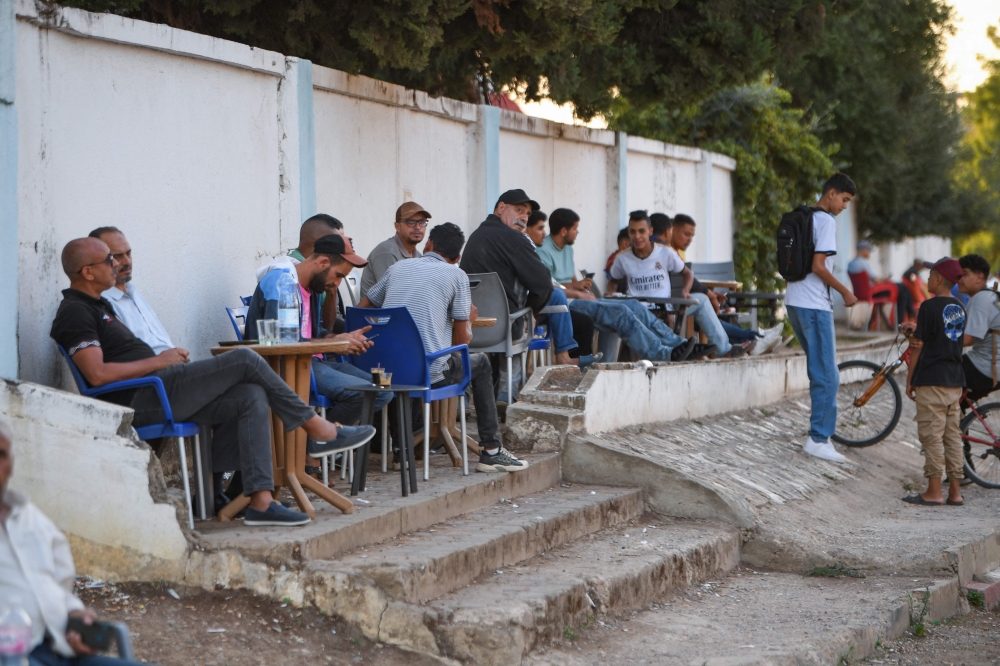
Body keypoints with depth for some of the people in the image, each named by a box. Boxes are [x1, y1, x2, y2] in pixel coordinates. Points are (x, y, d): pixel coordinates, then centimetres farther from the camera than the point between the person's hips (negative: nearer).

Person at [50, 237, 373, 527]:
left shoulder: (97, 305, 24)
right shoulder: (75, 312, -8)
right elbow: (98, 374, -20)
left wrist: (166, 358, 9)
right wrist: (158, 362, -11)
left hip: (154, 394, 10)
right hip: (142, 401, -10)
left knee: (251, 398, -7)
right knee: (244, 360, -14)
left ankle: (260, 501, -15)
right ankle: (319, 429, -2)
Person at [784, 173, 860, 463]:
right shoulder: (826, 221, -12)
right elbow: (818, 266, -19)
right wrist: (845, 291, -8)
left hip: (794, 301, 10)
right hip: (814, 305, -10)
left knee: (818, 367, 20)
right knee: (827, 375, -6)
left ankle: (823, 419, 27)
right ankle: (818, 438, -6)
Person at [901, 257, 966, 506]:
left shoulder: (930, 307, -12)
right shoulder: (960, 308, 10)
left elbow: (918, 345, -10)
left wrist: (909, 379, -3)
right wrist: (916, 329, 25)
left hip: (931, 380, -7)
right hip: (955, 381, 7)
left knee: (931, 436, -3)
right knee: (953, 436, 10)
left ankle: (934, 492, -1)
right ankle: (955, 491, 12)